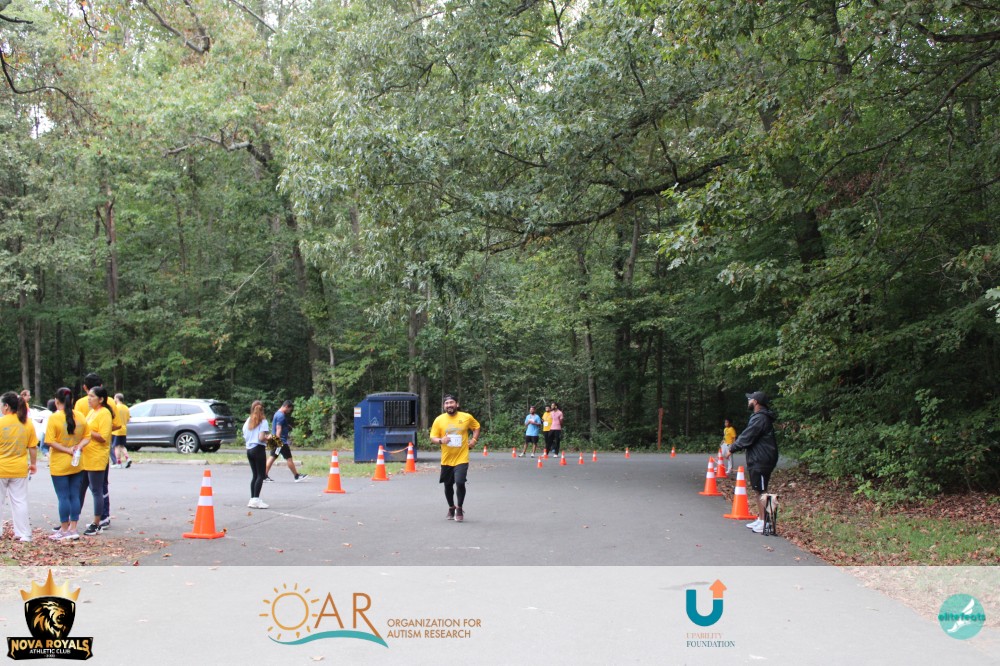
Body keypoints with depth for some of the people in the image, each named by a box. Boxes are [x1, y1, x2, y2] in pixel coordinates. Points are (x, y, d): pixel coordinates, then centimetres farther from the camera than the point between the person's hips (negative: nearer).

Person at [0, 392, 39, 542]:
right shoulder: (27, 424, -1)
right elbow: (33, 447, 3)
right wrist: (33, 463, 15)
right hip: (19, 469, 4)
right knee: (20, 501, 10)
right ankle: (23, 534, 9)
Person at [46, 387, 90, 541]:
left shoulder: (54, 418, -13)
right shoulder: (80, 416, 2)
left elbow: (50, 441, -18)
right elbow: (87, 437, 5)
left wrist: (67, 450, -12)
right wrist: (78, 447, -8)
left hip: (60, 464, -4)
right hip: (77, 464, 5)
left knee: (63, 497, 2)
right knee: (75, 496, 9)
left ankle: (64, 530, 9)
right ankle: (73, 529, 12)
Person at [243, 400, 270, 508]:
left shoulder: (248, 421, 10)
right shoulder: (263, 422, -8)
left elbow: (244, 437, 10)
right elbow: (261, 438, -18)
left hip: (249, 450, 7)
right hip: (259, 449, -7)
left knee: (255, 475, 13)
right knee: (261, 475, -3)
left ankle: (252, 499, 12)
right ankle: (256, 500, -10)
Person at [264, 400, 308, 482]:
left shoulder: (278, 414, 16)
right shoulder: (281, 416, -16)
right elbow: (278, 429, -23)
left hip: (277, 441, 10)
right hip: (281, 441, -10)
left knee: (273, 457, 8)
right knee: (289, 458, -3)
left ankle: (265, 475, 6)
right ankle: (297, 476, 4)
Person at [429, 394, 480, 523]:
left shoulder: (466, 417, -4)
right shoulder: (439, 420, -3)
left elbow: (476, 427, 15)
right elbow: (433, 438, 0)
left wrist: (474, 439, -1)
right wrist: (441, 440, -21)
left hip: (461, 458, -2)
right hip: (446, 459, 2)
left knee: (460, 482, -16)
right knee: (448, 485, 11)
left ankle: (459, 508, 5)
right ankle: (451, 507, 36)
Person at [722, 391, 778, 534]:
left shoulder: (760, 418, -18)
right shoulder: (758, 417, 15)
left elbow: (747, 437, -17)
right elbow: (747, 435, 19)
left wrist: (732, 449, -8)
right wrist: (735, 446, 13)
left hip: (761, 461, -10)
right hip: (757, 460, 10)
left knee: (761, 491, -7)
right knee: (759, 490, 15)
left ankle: (764, 522, -5)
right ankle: (760, 519, 22)